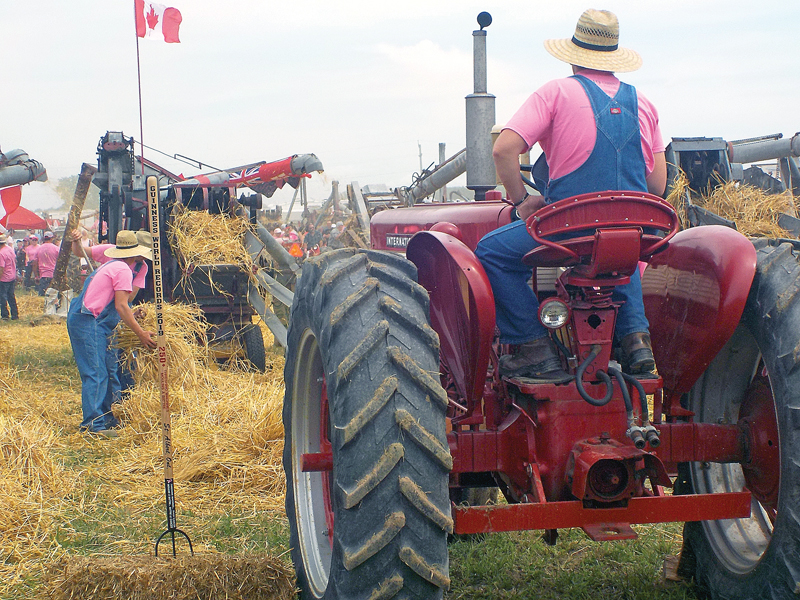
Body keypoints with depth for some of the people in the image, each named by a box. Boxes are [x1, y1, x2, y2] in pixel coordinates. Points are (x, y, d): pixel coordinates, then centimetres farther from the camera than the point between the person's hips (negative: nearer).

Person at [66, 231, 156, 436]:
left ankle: (106, 418, 19)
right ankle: (93, 423, -15)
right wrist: (141, 333, -12)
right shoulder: (123, 269, -9)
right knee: (95, 373, -12)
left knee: (107, 370, 13)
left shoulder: (112, 266, 21)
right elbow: (121, 306, -14)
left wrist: (132, 315, 33)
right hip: (88, 323, -10)